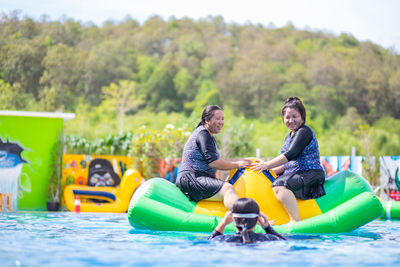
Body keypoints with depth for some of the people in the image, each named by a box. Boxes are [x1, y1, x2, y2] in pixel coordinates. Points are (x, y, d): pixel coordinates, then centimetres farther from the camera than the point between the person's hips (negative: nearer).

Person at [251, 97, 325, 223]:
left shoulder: (305, 131, -9)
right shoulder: (289, 137, 20)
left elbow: (290, 155, -20)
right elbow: (288, 164, 20)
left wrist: (267, 165, -18)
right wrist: (269, 171, 5)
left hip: (311, 175, -10)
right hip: (294, 175, 10)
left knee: (279, 186, -31)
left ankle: (296, 221, -35)